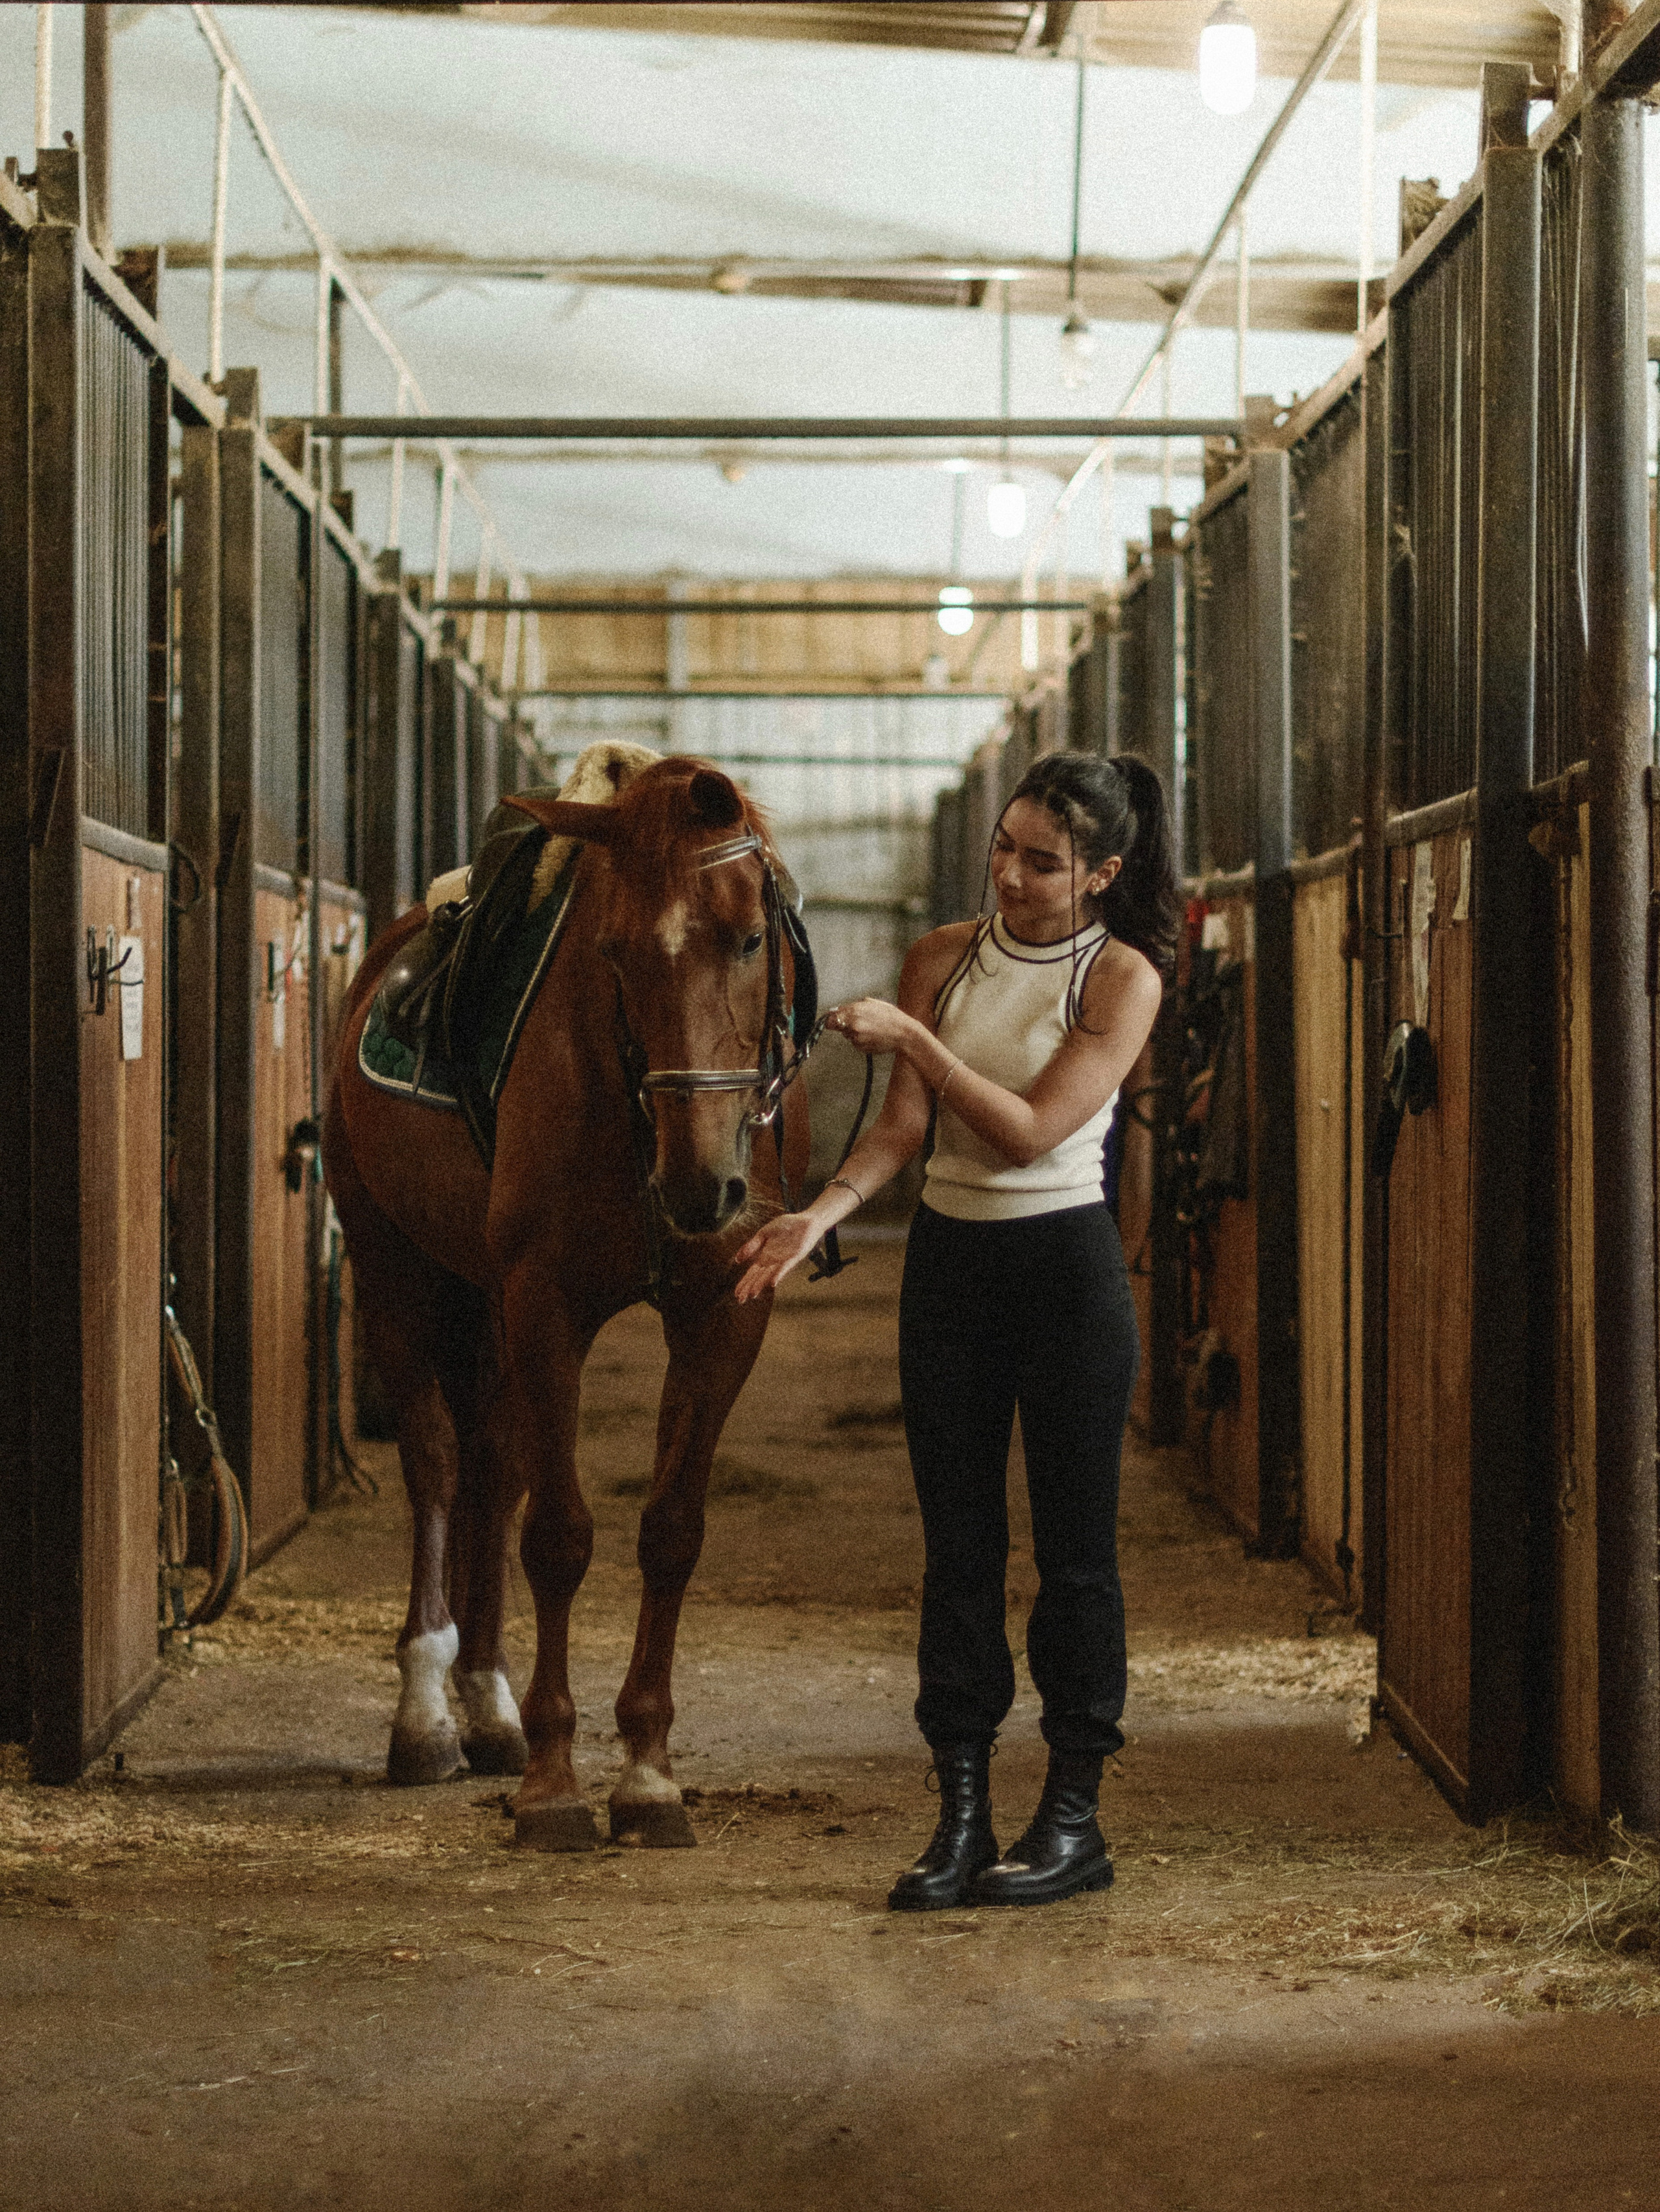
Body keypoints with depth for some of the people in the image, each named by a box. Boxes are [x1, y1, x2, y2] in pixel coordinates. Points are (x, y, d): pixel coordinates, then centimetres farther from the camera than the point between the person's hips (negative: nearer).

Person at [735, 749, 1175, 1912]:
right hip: (949, 1261, 4)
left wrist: (911, 1036, -20)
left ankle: (1075, 1818, 11)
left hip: (1067, 1263, -4)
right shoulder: (946, 956, 5)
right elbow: (905, 1123, 0)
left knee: (1075, 1544, 2)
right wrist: (821, 1214, -16)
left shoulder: (1124, 978, -9)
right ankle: (962, 1817, 8)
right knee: (958, 1543, 4)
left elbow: (1031, 1130, -17)